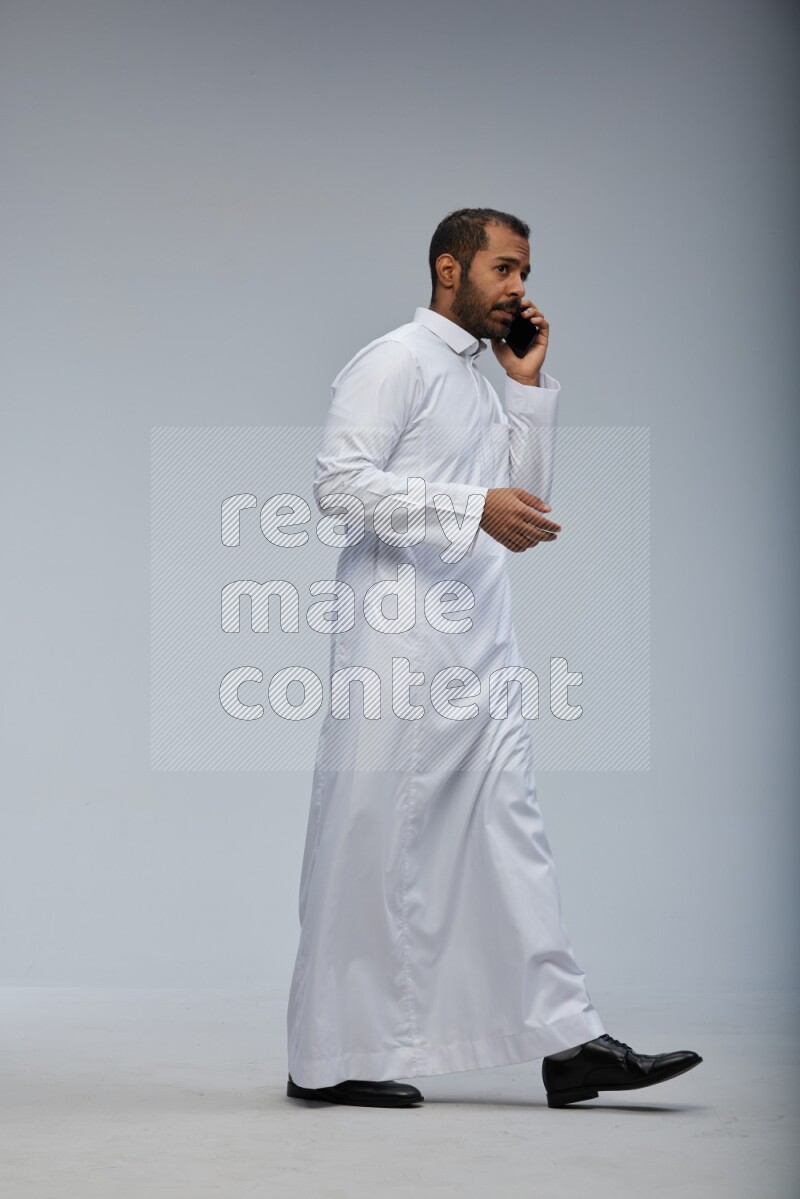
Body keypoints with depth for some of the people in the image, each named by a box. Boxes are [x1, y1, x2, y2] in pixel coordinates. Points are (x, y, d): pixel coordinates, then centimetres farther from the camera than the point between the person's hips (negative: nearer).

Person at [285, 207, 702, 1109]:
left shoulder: (480, 381, 22)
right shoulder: (396, 363, -4)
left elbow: (527, 497, 21)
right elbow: (339, 481, -15)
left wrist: (531, 387, 13)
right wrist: (476, 508, -21)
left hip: (481, 645, 8)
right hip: (401, 641, -8)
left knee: (510, 827, 3)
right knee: (373, 839, -3)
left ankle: (565, 1040, 2)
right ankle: (332, 1058, 6)